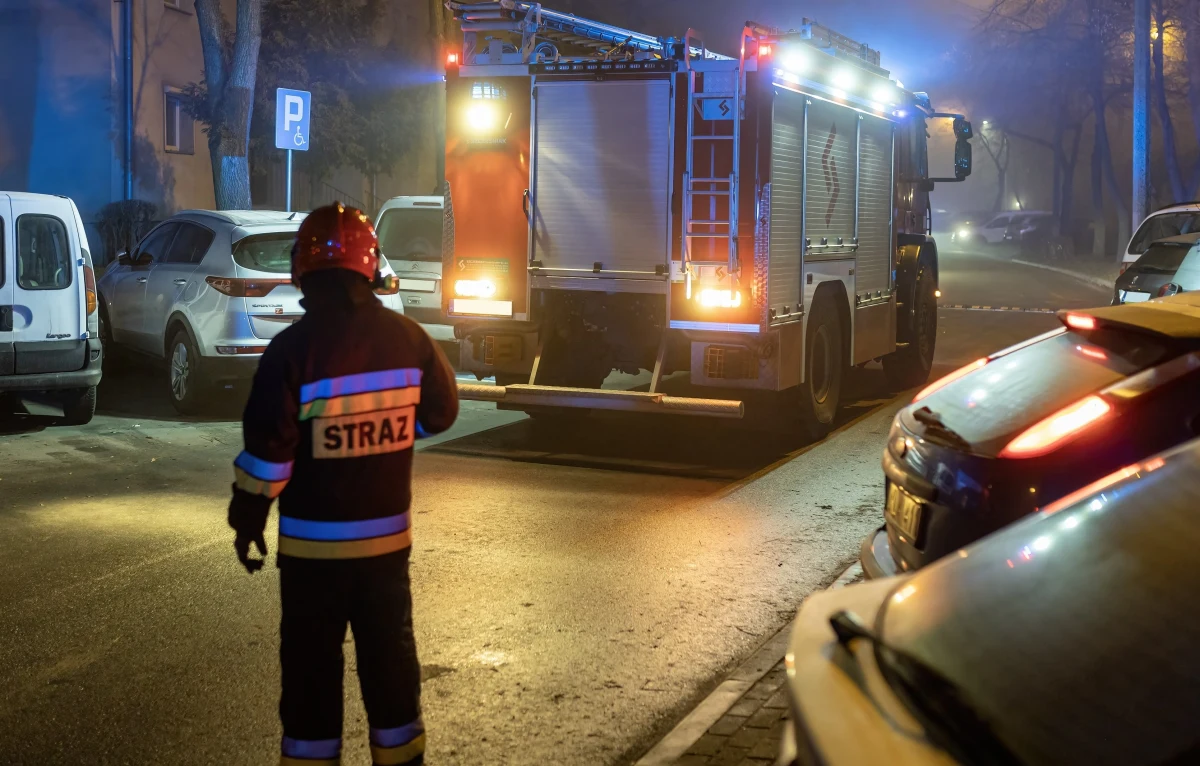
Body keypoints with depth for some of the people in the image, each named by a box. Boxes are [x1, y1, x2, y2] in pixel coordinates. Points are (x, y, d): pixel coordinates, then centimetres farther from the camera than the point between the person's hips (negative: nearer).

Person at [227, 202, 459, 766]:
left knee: (312, 664, 7)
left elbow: (267, 449, -16)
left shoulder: (294, 347, -17)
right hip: (388, 533, 4)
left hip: (314, 540, -3)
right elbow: (441, 412, 9)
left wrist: (247, 520, -3)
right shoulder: (408, 338, -4)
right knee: (390, 655, 16)